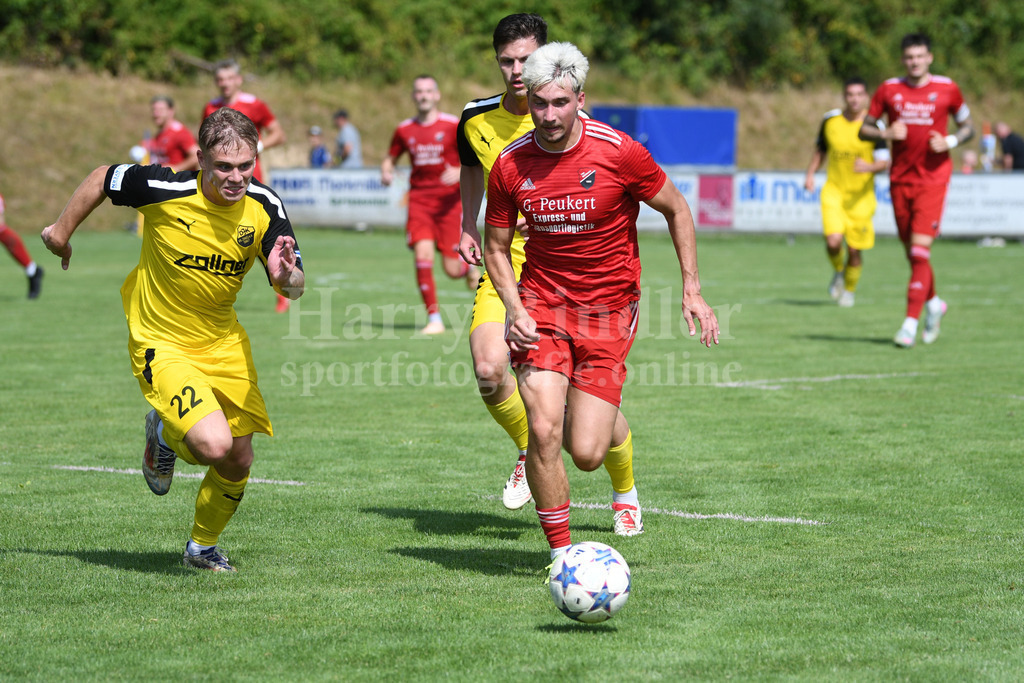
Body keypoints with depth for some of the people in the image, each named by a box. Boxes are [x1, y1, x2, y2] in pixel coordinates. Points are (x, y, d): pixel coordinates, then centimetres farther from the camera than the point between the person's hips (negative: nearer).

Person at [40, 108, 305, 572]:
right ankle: (164, 433, 13)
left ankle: (203, 547, 35)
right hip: (161, 343, -4)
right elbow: (102, 180, -4)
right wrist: (62, 230, 9)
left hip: (224, 342, 4)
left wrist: (286, 276, -37)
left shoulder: (264, 206, -13)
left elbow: (294, 288, -13)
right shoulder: (166, 189, -23)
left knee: (238, 463, 6)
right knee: (214, 445, -24)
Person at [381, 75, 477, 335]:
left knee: (452, 270, -4)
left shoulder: (454, 126, -3)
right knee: (422, 254, -18)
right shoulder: (404, 130, 6)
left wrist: (460, 173, -21)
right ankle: (434, 319, -9)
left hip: (449, 200, -2)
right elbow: (390, 159, 20)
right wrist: (386, 172, -2)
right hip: (419, 199, 2)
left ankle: (469, 265, 36)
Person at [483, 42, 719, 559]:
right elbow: (496, 247, 8)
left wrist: (692, 290, -2)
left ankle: (611, 424, 33)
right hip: (542, 303, 1)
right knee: (543, 430, -18)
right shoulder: (510, 166, -6)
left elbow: (676, 210, 2)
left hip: (608, 311, -1)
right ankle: (560, 551, 2)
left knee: (586, 454, -7)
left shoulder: (619, 152, -14)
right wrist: (515, 309, -8)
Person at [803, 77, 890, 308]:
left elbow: (884, 162, -13)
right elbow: (820, 150, 18)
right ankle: (838, 271, 15)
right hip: (834, 191, 1)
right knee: (833, 241, -19)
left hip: (861, 196, -1)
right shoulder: (830, 120, 1)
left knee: (854, 250, 3)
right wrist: (810, 174, 8)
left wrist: (869, 167, -33)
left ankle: (849, 289, 31)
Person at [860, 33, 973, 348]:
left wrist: (950, 141, -11)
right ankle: (933, 304, 35)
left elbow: (967, 127, 10)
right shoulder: (889, 90, 3)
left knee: (920, 249, -13)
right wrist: (886, 133, -13)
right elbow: (864, 129, 8)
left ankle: (911, 323, -12)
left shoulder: (947, 89, -1)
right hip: (900, 178, 3)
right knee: (911, 250, 10)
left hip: (933, 178, -3)